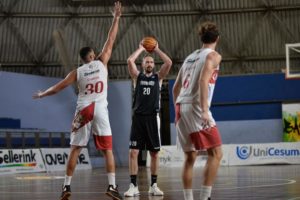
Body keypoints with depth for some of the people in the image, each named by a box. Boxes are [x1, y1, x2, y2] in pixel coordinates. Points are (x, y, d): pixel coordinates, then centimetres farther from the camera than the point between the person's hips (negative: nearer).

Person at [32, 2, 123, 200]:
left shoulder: (77, 72, 8)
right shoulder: (102, 62, 7)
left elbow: (57, 88, 10)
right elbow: (111, 40, 11)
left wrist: (41, 94, 27)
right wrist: (116, 17, 18)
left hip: (83, 110, 1)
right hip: (100, 110, -1)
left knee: (75, 150, 7)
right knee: (108, 150, 1)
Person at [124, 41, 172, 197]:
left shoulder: (158, 77, 10)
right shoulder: (137, 76, 10)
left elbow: (169, 62, -5)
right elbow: (130, 61, -6)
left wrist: (156, 49, 5)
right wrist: (141, 49, 5)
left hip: (152, 118, 1)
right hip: (138, 117, -1)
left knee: (154, 153, 4)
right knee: (133, 152, -6)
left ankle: (153, 186, 13)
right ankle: (133, 186, -2)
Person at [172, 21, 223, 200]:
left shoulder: (190, 57, 22)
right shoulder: (213, 55, 0)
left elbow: (176, 88, 24)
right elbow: (203, 81, -16)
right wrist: (205, 110, -22)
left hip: (181, 107, 8)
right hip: (196, 108, -8)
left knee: (190, 157, 13)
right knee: (215, 153, -4)